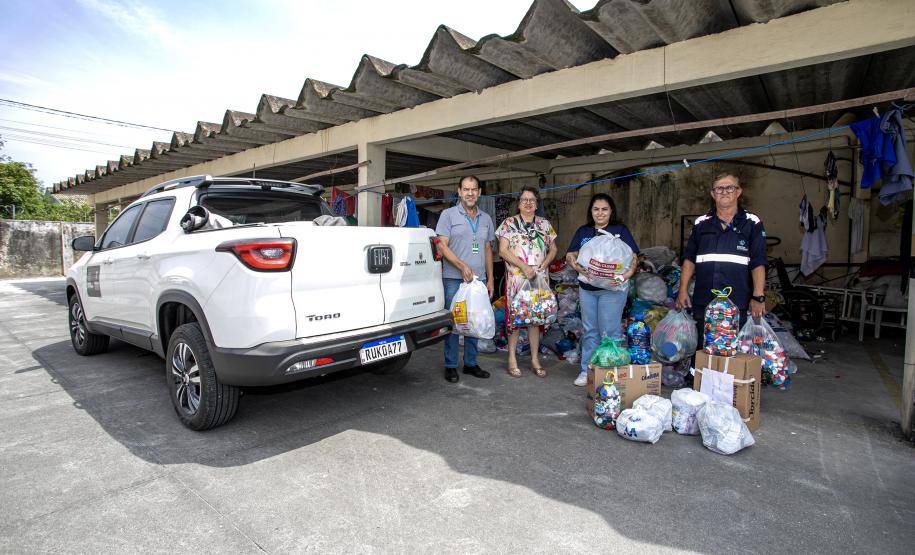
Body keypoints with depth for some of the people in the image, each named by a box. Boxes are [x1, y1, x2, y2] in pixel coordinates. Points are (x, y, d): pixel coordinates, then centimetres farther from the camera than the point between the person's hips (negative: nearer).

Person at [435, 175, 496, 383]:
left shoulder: (486, 219, 15)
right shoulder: (449, 214, 0)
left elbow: (488, 250, 18)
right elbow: (442, 246, -7)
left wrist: (490, 279, 11)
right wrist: (462, 266, -18)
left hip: (478, 280, 5)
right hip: (454, 279, -4)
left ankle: (470, 363, 22)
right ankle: (450, 366, 11)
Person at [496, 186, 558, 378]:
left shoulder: (545, 224, 12)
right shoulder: (509, 223, 1)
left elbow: (553, 249, 15)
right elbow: (503, 250, -6)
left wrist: (543, 265, -4)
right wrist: (524, 266, -15)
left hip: (539, 278, 3)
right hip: (516, 277, -3)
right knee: (514, 316, -1)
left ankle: (535, 359, 17)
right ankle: (512, 359, 11)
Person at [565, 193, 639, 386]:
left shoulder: (620, 230, -1)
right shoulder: (583, 231, 10)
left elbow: (634, 257, -6)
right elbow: (570, 255, 5)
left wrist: (626, 275, -24)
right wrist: (578, 267, -16)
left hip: (612, 289, -4)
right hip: (587, 288, 4)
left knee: (610, 332, -1)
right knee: (590, 331, 12)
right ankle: (586, 370, 22)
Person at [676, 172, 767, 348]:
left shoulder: (752, 223, 6)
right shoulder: (701, 223, 14)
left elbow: (758, 263, 1)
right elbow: (689, 259, 14)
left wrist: (758, 296, -7)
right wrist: (683, 289, 5)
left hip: (738, 303, -2)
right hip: (702, 302, 2)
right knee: (703, 349, 7)